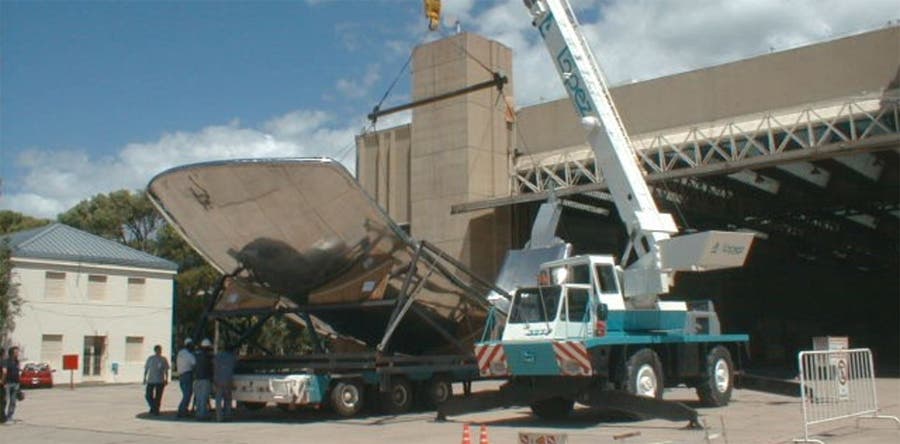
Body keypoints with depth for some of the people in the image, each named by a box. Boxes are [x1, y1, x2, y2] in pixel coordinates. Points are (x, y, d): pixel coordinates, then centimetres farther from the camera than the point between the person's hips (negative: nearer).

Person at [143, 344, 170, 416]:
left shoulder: (164, 359, 4)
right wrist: (145, 378, 3)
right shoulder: (150, 358, 6)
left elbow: (166, 371, 7)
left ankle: (156, 410, 10)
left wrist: (166, 379, 0)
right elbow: (146, 369, 9)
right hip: (150, 380, 1)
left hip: (160, 381, -1)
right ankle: (153, 408, 17)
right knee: (148, 396, -3)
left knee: (158, 397, -1)